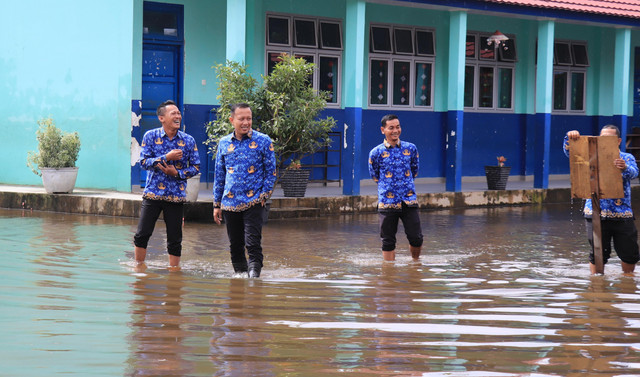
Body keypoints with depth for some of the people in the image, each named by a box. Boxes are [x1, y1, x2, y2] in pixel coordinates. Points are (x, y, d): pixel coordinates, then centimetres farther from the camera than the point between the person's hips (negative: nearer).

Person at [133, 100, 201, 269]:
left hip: (176, 196, 1)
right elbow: (143, 161, -7)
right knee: (142, 234, -1)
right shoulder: (150, 136, 1)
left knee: (175, 239, 3)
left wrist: (177, 173, -11)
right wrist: (166, 157, -17)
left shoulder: (188, 140, 4)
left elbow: (196, 167, 5)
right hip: (152, 192, -1)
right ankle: (139, 267, 14)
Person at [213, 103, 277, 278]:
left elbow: (271, 171, 3)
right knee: (235, 245, 9)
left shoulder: (263, 141, 0)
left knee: (253, 243, -12)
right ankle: (240, 273, 23)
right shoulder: (224, 143, 9)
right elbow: (219, 176, 14)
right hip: (230, 203, 3)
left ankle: (254, 274, -7)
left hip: (254, 202, -3)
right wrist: (217, 204, 12)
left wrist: (264, 195, -7)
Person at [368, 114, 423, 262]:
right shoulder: (376, 153, -1)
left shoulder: (411, 148, 6)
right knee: (388, 241, 2)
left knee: (416, 238, 0)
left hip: (409, 200, 2)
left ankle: (415, 261, 26)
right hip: (387, 202, -2)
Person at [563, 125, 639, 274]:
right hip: (596, 213, -1)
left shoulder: (627, 158, 8)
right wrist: (570, 137, -19)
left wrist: (625, 168, -37)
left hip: (622, 214, 1)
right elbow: (569, 151, 2)